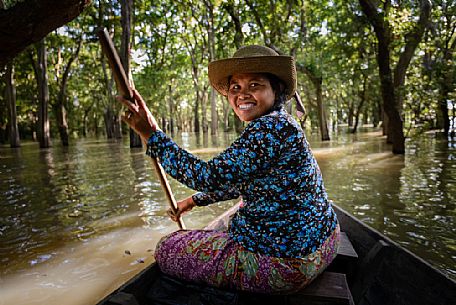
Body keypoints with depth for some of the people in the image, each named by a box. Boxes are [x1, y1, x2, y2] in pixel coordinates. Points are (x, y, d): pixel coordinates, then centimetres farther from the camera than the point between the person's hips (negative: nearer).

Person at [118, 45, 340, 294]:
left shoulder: (269, 127, -24)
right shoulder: (279, 123, 9)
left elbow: (211, 176, -27)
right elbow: (238, 180, 17)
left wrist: (151, 135, -21)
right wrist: (195, 200, 19)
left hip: (282, 264, -10)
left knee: (166, 249, 4)